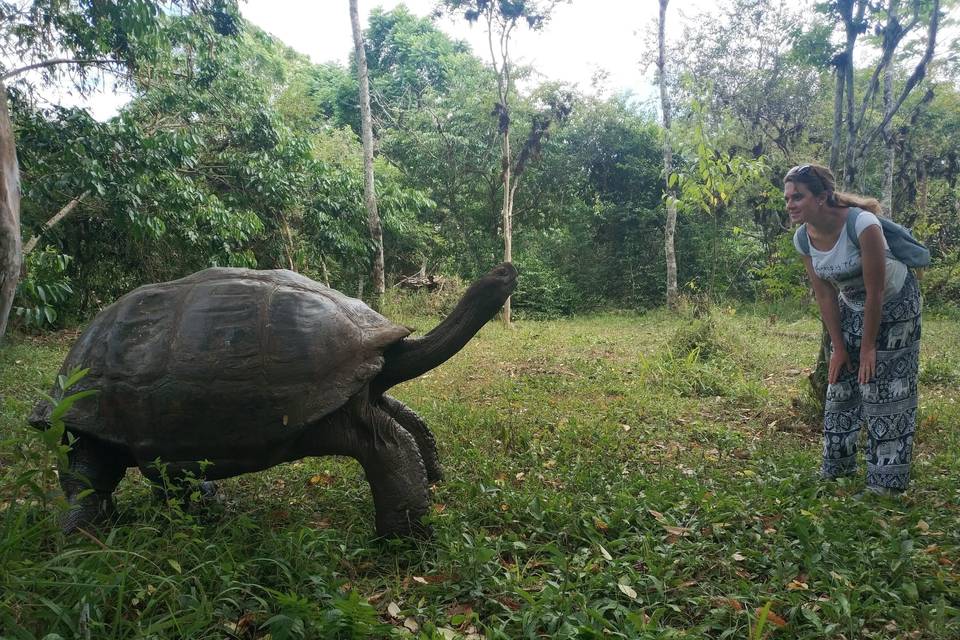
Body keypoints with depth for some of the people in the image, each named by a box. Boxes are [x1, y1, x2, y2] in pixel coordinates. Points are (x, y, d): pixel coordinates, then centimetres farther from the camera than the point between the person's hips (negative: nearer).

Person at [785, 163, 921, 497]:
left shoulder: (862, 224, -34)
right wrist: (838, 346, -5)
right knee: (840, 385, 7)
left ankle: (885, 481, 4)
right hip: (851, 307, 6)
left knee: (885, 389, -5)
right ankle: (837, 468, 20)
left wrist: (869, 347, -21)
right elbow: (824, 295, -7)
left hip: (894, 304, -6)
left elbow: (875, 292, -27)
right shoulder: (802, 238, -15)